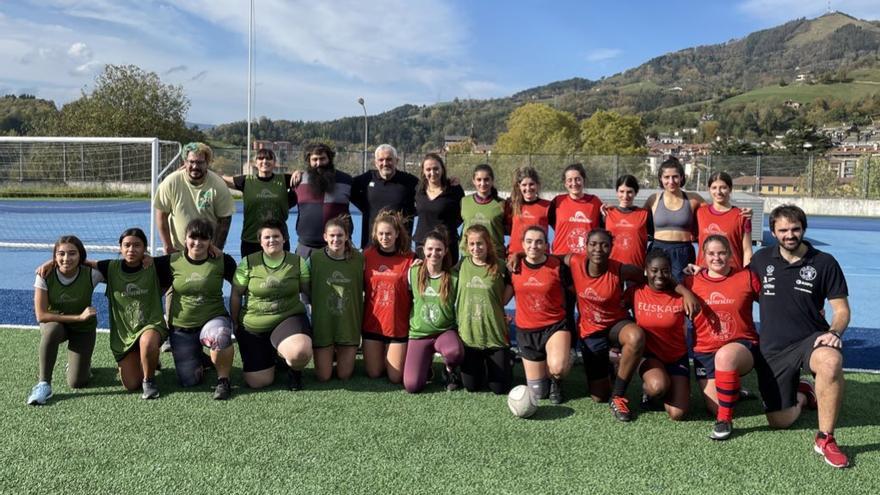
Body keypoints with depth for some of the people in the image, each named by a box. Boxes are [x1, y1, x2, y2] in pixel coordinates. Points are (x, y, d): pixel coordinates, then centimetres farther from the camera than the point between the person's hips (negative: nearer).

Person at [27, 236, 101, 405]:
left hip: (83, 328, 0)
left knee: (76, 383, -8)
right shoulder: (45, 275, -22)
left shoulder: (90, 274, -23)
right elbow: (41, 315, -21)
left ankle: (83, 362, 29)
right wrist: (78, 317, -28)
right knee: (51, 330, -38)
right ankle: (44, 384, -22)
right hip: (54, 323, 0)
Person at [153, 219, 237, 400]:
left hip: (213, 319, -2)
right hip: (181, 327, 2)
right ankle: (199, 360, 34)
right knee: (189, 381, -3)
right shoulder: (172, 262, 0)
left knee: (218, 335, -40)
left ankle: (223, 380, -16)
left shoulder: (222, 261, -4)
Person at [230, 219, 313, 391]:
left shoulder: (298, 262, -3)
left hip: (289, 318, -2)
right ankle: (270, 356, 35)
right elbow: (235, 295, 5)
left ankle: (294, 369, 4)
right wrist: (235, 324, 10)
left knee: (300, 353, -36)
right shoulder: (248, 263, -3)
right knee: (257, 382, 0)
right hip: (252, 327, 2)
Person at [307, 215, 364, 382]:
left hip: (349, 324, 1)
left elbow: (363, 288, 5)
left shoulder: (358, 258, -5)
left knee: (344, 375, 8)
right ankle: (330, 354, 34)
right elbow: (307, 289, 2)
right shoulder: (315, 258, -8)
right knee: (323, 376, 4)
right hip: (322, 324, -1)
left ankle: (339, 353, 38)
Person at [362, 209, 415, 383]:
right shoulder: (368, 255, 0)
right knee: (373, 373, 9)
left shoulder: (409, 258, -6)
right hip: (372, 324, 2)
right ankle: (380, 354, 39)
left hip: (399, 325, -2)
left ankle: (398, 355, 33)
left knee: (395, 377, 2)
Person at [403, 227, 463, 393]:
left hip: (445, 331, -1)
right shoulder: (413, 273, -2)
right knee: (412, 386, -18)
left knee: (455, 352, -39)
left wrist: (460, 332, -6)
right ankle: (426, 362, 18)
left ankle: (449, 369, 0)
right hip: (419, 333, 1)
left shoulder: (454, 277, -7)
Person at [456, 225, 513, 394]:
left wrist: (498, 304, -2)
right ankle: (481, 366, 40)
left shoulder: (500, 266, -6)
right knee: (471, 387, 9)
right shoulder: (462, 264, 1)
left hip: (495, 334, -2)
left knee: (500, 388, 5)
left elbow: (511, 285, 8)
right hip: (468, 334, 2)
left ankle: (507, 361, 35)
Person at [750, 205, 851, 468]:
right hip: (773, 349, 2)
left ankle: (825, 439, -23)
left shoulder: (824, 263, -2)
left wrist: (834, 332, -21)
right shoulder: (762, 259, 5)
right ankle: (801, 395, 37)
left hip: (811, 339, -2)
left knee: (831, 361, -40)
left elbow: (841, 309, 0)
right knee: (779, 421, 0)